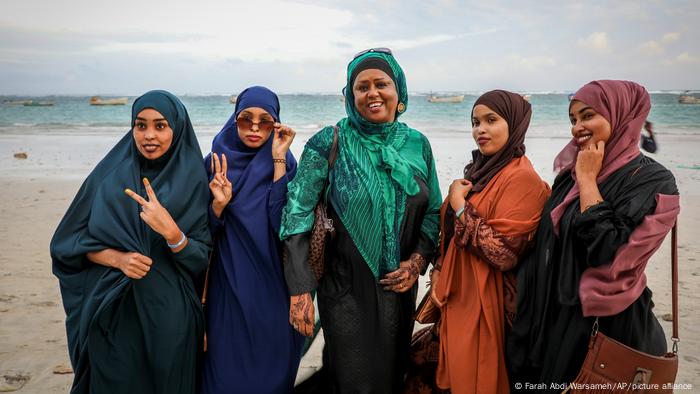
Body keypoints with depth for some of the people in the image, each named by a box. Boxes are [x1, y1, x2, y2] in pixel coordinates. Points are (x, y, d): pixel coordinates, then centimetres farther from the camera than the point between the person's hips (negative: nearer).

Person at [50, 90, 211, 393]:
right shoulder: (110, 173, 1)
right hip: (112, 311, 1)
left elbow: (201, 259, -5)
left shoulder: (191, 180, -3)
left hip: (168, 314, -1)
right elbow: (70, 239, 3)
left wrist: (171, 232, -24)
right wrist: (118, 258, -14)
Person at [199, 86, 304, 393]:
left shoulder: (285, 163, -2)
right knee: (228, 367, 8)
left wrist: (278, 160, -19)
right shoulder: (217, 160, 0)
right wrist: (218, 203, -20)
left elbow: (282, 219, -17)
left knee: (271, 365, 11)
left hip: (273, 286, 0)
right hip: (229, 285, 1)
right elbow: (207, 230, 0)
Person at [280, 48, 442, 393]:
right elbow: (298, 213, -12)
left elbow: (434, 210, 8)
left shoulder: (417, 144, 1)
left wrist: (418, 259, -8)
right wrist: (300, 289, -16)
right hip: (346, 287, -3)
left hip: (399, 285, 4)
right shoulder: (329, 144, -10)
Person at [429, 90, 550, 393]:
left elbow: (503, 253, -25)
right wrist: (439, 271, 4)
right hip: (457, 296, 8)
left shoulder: (522, 178, -18)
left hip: (485, 304, -8)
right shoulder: (481, 170, 9)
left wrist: (460, 205, -19)